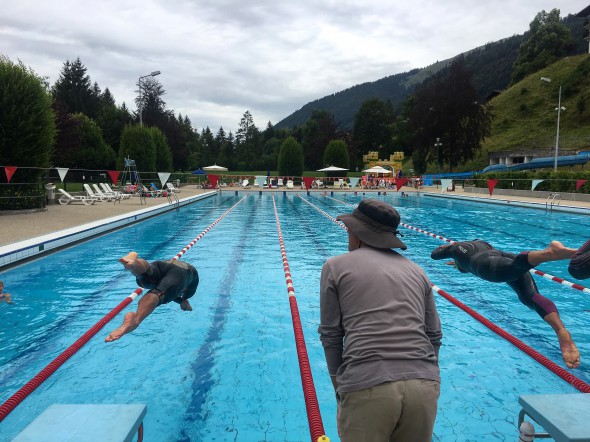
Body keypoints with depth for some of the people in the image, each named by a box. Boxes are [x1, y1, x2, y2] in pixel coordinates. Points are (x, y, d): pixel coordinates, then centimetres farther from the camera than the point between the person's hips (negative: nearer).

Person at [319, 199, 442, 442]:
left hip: (367, 388, -4)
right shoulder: (416, 271, 17)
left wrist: (339, 386, 15)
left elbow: (330, 334, 5)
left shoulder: (336, 266, 7)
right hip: (424, 385, 4)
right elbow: (434, 335, 16)